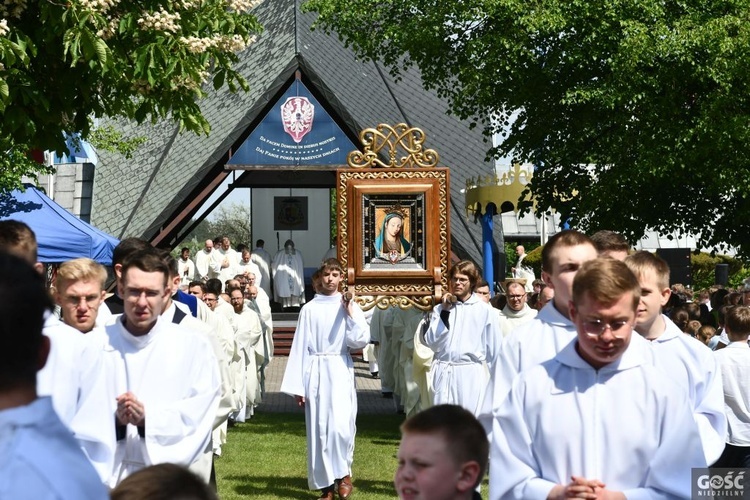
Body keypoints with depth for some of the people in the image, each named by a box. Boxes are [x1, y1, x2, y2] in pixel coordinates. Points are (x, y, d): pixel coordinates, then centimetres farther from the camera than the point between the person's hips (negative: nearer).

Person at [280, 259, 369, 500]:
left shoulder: (349, 306, 5)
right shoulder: (309, 309, 5)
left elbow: (360, 340, -3)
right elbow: (300, 346, 4)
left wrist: (351, 314, -12)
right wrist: (297, 385, 0)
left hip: (340, 371, -1)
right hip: (315, 372, 1)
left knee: (340, 425, -14)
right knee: (319, 428, 3)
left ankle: (343, 473, 7)